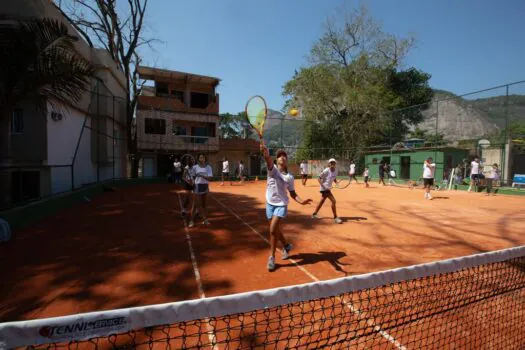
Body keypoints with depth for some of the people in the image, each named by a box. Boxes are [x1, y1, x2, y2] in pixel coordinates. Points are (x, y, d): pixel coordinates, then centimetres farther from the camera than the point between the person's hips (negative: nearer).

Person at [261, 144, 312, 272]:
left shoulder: (290, 177, -2)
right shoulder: (272, 169, -7)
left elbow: (292, 193, 4)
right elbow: (268, 161, -31)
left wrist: (301, 201, -16)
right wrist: (266, 153, -54)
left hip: (281, 205, -2)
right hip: (270, 204, 2)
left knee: (273, 230, -14)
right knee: (276, 230, 15)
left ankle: (272, 257, 5)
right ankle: (286, 246, 43)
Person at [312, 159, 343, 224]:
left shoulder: (335, 171, 3)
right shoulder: (326, 171, -17)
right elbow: (319, 178, -15)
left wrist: (336, 182, -6)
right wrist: (323, 186, -25)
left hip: (328, 188, 9)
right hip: (324, 189, -9)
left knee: (322, 201, 18)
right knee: (333, 201, -14)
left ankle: (314, 214, 32)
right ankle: (335, 218, -6)